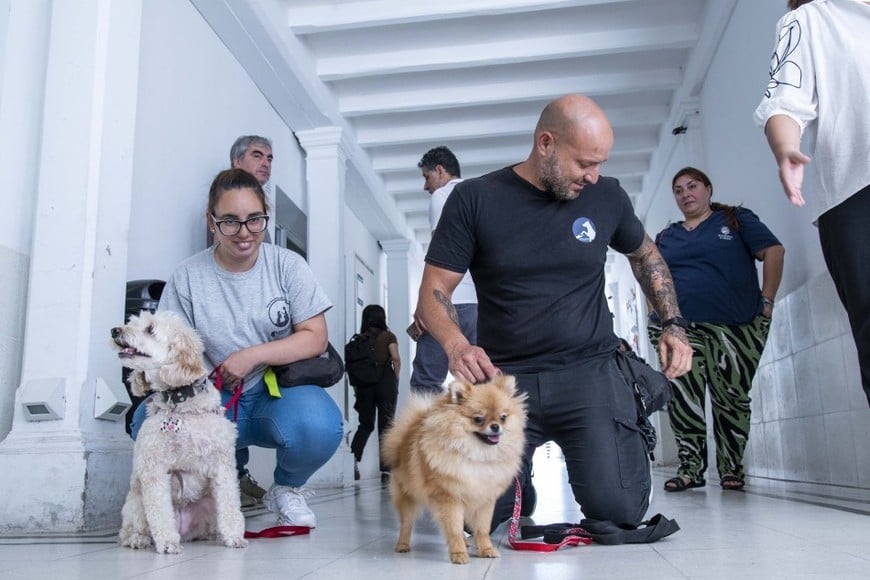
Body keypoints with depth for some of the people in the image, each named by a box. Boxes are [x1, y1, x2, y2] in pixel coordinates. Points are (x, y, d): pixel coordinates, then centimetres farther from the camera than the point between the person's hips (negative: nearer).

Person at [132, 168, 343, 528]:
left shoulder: (287, 265, 0)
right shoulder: (187, 277, 1)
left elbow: (315, 337, -5)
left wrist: (252, 356, -16)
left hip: (280, 391, -1)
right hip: (215, 402, 1)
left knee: (319, 425, -35)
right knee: (150, 420, -30)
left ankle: (287, 489, 3)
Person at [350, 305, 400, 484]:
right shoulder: (388, 336, 2)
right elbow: (396, 359, -10)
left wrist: (356, 387, 8)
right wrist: (396, 379, 2)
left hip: (364, 383, 2)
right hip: (385, 381, -2)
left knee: (365, 424, 16)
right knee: (386, 426, 3)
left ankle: (353, 458, -6)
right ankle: (385, 470, -2)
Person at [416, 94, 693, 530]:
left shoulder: (607, 196, 5)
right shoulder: (474, 199, -3)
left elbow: (645, 254, 24)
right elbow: (434, 293, -4)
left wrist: (673, 324, 12)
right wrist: (456, 346, -24)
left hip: (588, 371, 1)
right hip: (503, 376, -1)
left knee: (619, 510, -15)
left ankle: (623, 439, 21)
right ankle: (522, 473, 24)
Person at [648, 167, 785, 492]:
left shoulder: (735, 220, 9)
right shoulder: (666, 237, 19)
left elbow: (773, 251, 2)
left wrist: (767, 301, -6)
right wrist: (656, 319, 11)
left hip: (735, 327, -2)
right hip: (679, 327, 3)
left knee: (732, 398, -1)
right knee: (683, 399, -5)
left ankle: (732, 468, 11)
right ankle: (690, 467, 2)